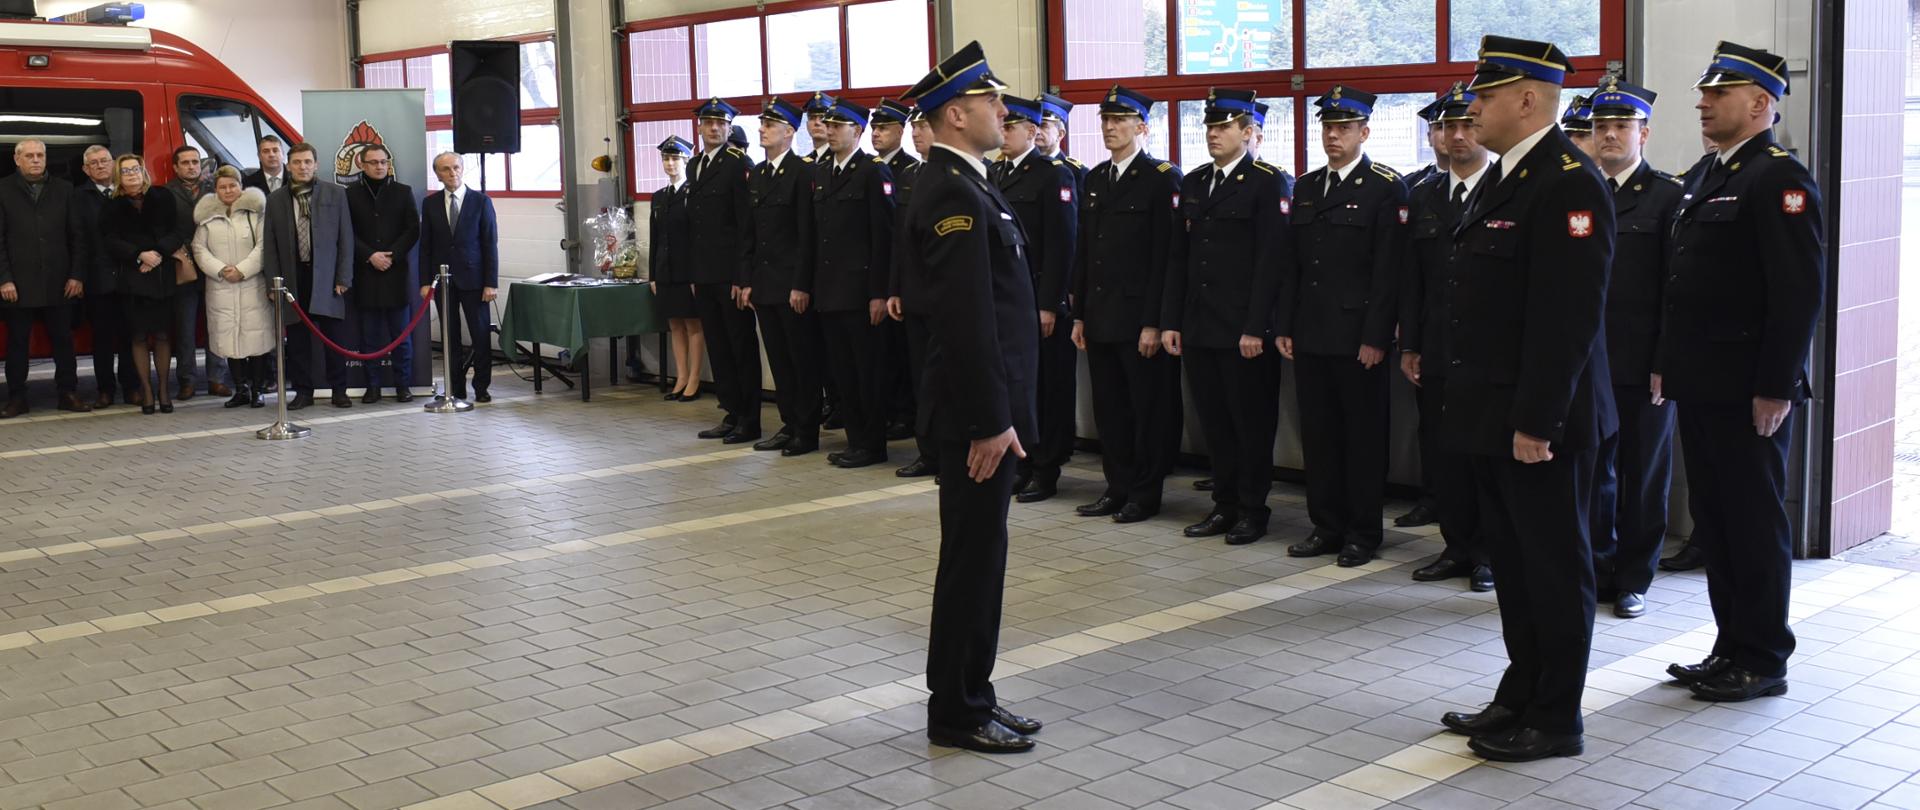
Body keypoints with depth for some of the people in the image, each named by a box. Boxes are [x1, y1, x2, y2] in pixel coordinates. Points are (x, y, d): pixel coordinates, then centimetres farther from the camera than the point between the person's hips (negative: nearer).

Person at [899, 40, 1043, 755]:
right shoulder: (955, 194, -18)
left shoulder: (958, 184, 14)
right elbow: (967, 320, -24)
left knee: (977, 555, 15)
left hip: (986, 406, 10)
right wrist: (990, 422, -23)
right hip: (979, 411, -10)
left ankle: (967, 697, 25)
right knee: (974, 556, -1)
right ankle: (956, 714, 10)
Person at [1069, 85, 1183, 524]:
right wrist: (1079, 314, 11)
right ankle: (1117, 488, 21)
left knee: (1148, 409, 3)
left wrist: (1154, 322, -16)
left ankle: (1145, 494, 13)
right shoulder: (1094, 180, 13)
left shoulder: (1163, 179, -7)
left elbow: (1166, 256, -12)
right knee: (1108, 406, 11)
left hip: (1141, 318, -6)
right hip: (1100, 318, 7)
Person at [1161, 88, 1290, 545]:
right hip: (1198, 327, 6)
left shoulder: (1269, 183, -5)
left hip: (1244, 330, -6)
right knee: (1214, 421, 11)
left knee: (1251, 422, 3)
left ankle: (1253, 511, 13)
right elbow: (1178, 258, 14)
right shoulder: (1193, 184, 14)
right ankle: (1225, 505, 21)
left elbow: (1270, 261, -12)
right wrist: (1170, 321, 8)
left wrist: (1256, 328, -16)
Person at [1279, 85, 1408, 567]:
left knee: (1365, 437, 3)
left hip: (1358, 339, -6)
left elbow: (1388, 271, -10)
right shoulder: (1306, 188, 14)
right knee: (1317, 435, 10)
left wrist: (1377, 337, -15)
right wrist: (1283, 326, 9)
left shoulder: (1386, 189, -5)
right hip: (1310, 336, 6)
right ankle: (1326, 527, 20)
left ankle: (1363, 534, 12)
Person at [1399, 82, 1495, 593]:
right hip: (1435, 353, 5)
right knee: (1441, 453, 7)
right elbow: (1411, 279, 12)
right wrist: (1408, 345, 7)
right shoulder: (1423, 197, 12)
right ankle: (1458, 547, 19)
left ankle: (1488, 554, 14)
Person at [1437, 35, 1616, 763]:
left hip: (1538, 419, -9)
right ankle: (1521, 697, 29)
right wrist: (1477, 403, 15)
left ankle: (1556, 721, 14)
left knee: (1555, 567, 3)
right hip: (1494, 413, 9)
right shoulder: (1502, 177, 14)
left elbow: (1568, 315, -22)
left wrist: (1535, 421, -23)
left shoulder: (1568, 183, -17)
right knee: (1513, 562, 17)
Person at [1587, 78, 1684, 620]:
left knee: (1644, 478, 7)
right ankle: (1599, 570, 22)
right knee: (1592, 473, 9)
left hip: (1643, 367, -3)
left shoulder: (1668, 197, -2)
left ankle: (1633, 579, 18)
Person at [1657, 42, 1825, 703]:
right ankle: (1731, 648, 25)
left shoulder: (1779, 178, -13)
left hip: (1748, 392, -9)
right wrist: (1666, 363, 16)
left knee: (1755, 525, 1)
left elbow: (1800, 291, -18)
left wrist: (1776, 388, -20)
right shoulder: (1703, 175, 15)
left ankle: (1762, 661, 12)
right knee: (1713, 522, 14)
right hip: (1700, 386, 9)